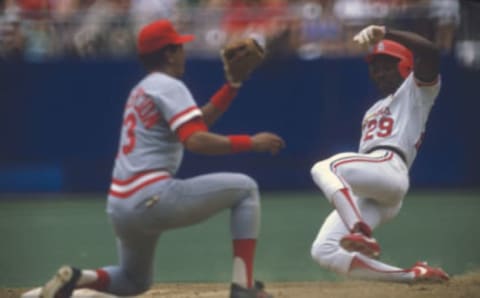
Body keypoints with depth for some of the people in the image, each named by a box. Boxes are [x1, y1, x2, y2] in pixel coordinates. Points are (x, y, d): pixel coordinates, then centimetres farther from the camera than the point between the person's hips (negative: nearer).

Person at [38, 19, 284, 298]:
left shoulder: (142, 89, 22)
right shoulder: (168, 86, -6)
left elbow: (197, 121, 26)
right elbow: (196, 141, -19)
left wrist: (233, 84, 21)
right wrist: (250, 142, -15)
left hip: (121, 206, 9)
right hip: (152, 198, -9)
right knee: (245, 188, 4)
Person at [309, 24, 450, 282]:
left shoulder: (417, 90, 14)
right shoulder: (372, 112, 37)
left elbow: (428, 53, -8)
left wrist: (384, 33, -17)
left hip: (389, 166, -9)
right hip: (365, 194, 9)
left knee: (325, 167, -32)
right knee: (324, 252, -7)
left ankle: (362, 233, -51)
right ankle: (413, 276, -7)